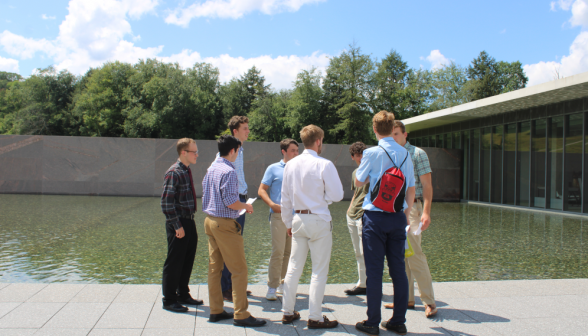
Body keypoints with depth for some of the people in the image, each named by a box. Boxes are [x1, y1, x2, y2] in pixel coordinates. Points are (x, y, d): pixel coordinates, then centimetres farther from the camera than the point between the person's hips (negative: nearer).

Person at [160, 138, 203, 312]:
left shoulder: (187, 171, 11)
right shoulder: (174, 173, -17)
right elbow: (166, 203, -20)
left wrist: (189, 222, 16)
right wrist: (177, 226, -20)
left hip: (189, 221, 9)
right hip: (178, 223, -9)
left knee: (188, 260, 18)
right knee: (174, 262, 2)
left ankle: (183, 294, 33)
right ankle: (169, 300, 15)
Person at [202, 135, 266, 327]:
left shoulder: (211, 168, 11)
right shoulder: (228, 171, -16)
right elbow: (231, 202, -21)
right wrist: (246, 206, -2)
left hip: (210, 221, 9)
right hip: (225, 224, -9)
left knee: (214, 268, 12)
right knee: (239, 270, -3)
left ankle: (216, 311, 19)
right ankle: (241, 315, 0)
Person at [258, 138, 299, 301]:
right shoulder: (273, 169, 4)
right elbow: (262, 190, 2)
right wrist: (272, 204, -14)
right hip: (279, 215, -4)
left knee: (290, 252, 9)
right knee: (278, 251, -10)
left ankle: (284, 284, 21)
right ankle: (272, 287, -2)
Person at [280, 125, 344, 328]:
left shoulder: (290, 165, 4)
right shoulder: (324, 165, -13)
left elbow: (285, 197, 10)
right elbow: (337, 195, -11)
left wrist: (288, 222, 19)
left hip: (298, 220, 6)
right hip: (319, 221, -5)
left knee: (294, 267, 13)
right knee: (319, 271, 3)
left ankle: (288, 312, 22)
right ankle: (315, 317, 8)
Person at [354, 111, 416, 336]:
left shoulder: (372, 153, -8)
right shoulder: (405, 154, 4)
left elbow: (358, 182, 2)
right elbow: (411, 189, 9)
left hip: (376, 217, -4)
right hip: (398, 216, 4)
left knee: (374, 270, 1)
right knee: (398, 269, 9)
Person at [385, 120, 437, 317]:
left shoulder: (417, 154, -1)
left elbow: (427, 185, -6)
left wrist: (426, 211, -17)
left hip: (411, 208, -6)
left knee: (414, 254, -11)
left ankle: (429, 302, -3)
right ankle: (407, 299, 16)